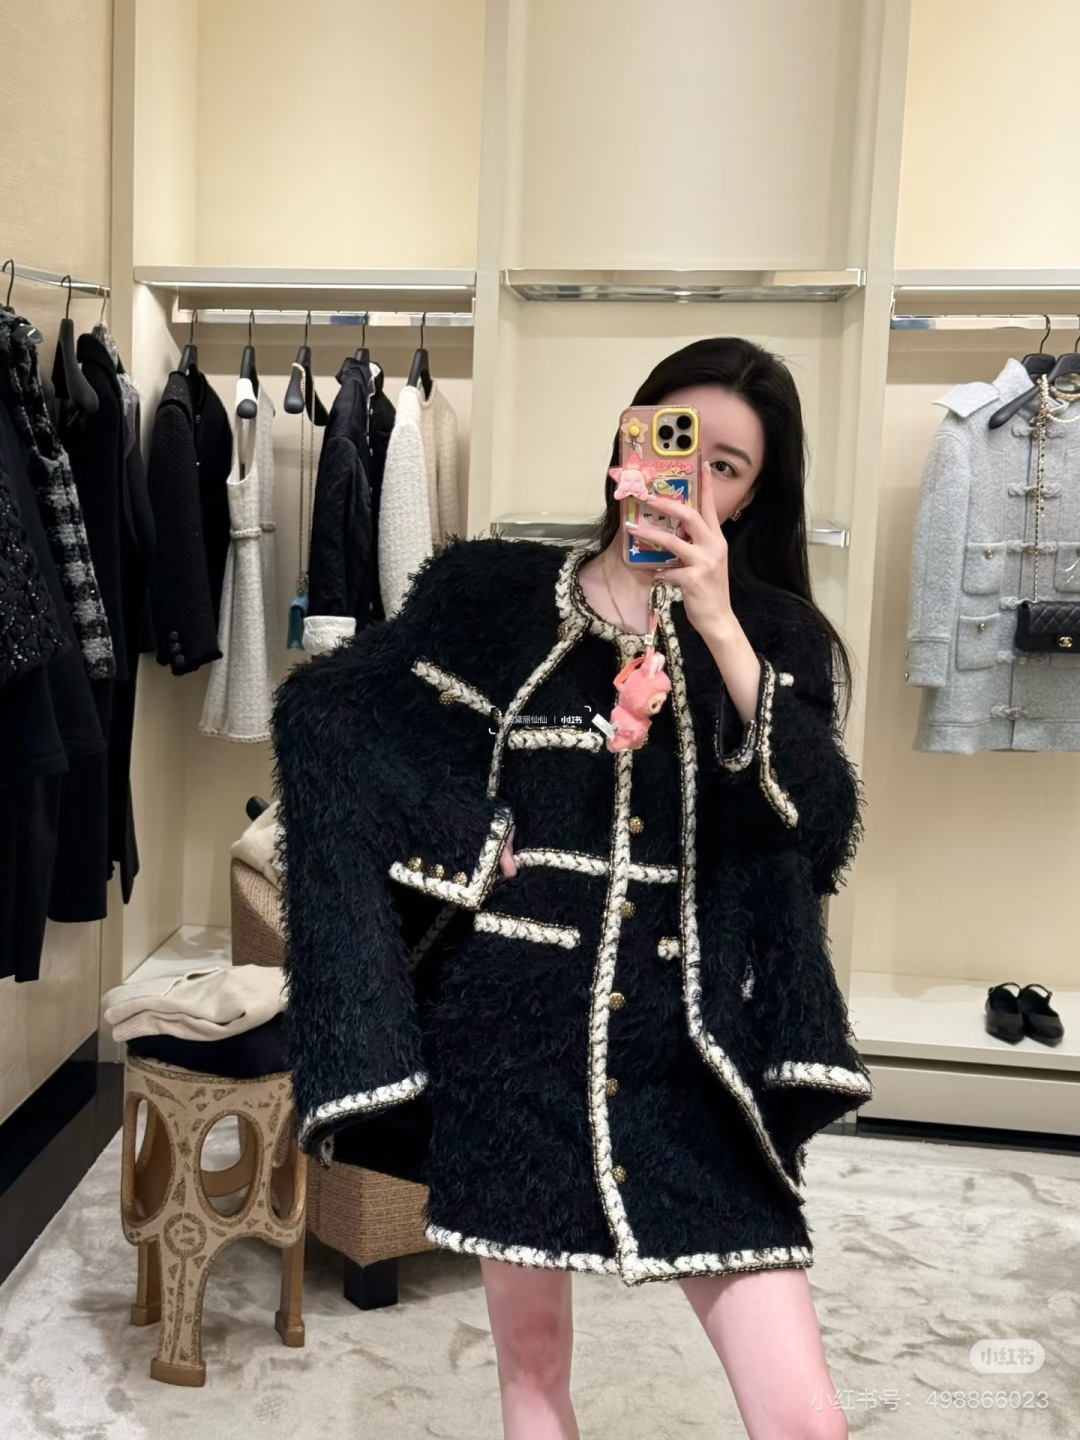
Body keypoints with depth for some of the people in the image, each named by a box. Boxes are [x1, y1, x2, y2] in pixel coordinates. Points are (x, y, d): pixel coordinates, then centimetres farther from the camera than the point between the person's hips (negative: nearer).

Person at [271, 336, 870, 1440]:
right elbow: (323, 712, 6)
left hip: (690, 1050, 0)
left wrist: (717, 624, -20)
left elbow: (823, 830, -12)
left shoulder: (773, 635, 4)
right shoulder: (495, 592, 2)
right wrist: (458, 830, -3)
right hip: (516, 1029, 1)